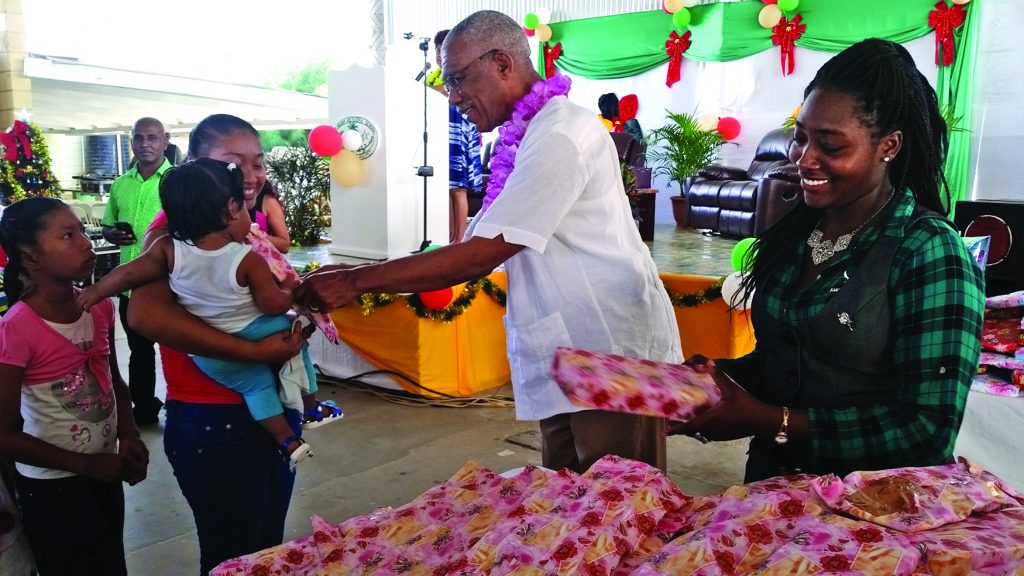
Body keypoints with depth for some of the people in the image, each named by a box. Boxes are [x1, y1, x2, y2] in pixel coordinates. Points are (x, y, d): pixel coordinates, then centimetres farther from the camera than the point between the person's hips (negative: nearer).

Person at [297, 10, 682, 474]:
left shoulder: (560, 132, -17)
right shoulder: (524, 141, 13)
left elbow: (479, 256, -22)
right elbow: (475, 246, 11)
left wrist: (357, 281, -16)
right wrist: (356, 278, 4)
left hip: (613, 360, -9)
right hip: (571, 363, 9)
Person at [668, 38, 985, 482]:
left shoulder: (930, 254, -14)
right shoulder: (792, 232, 3)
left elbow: (929, 429, -17)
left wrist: (769, 421, -20)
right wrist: (723, 376, -6)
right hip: (772, 481, 5)